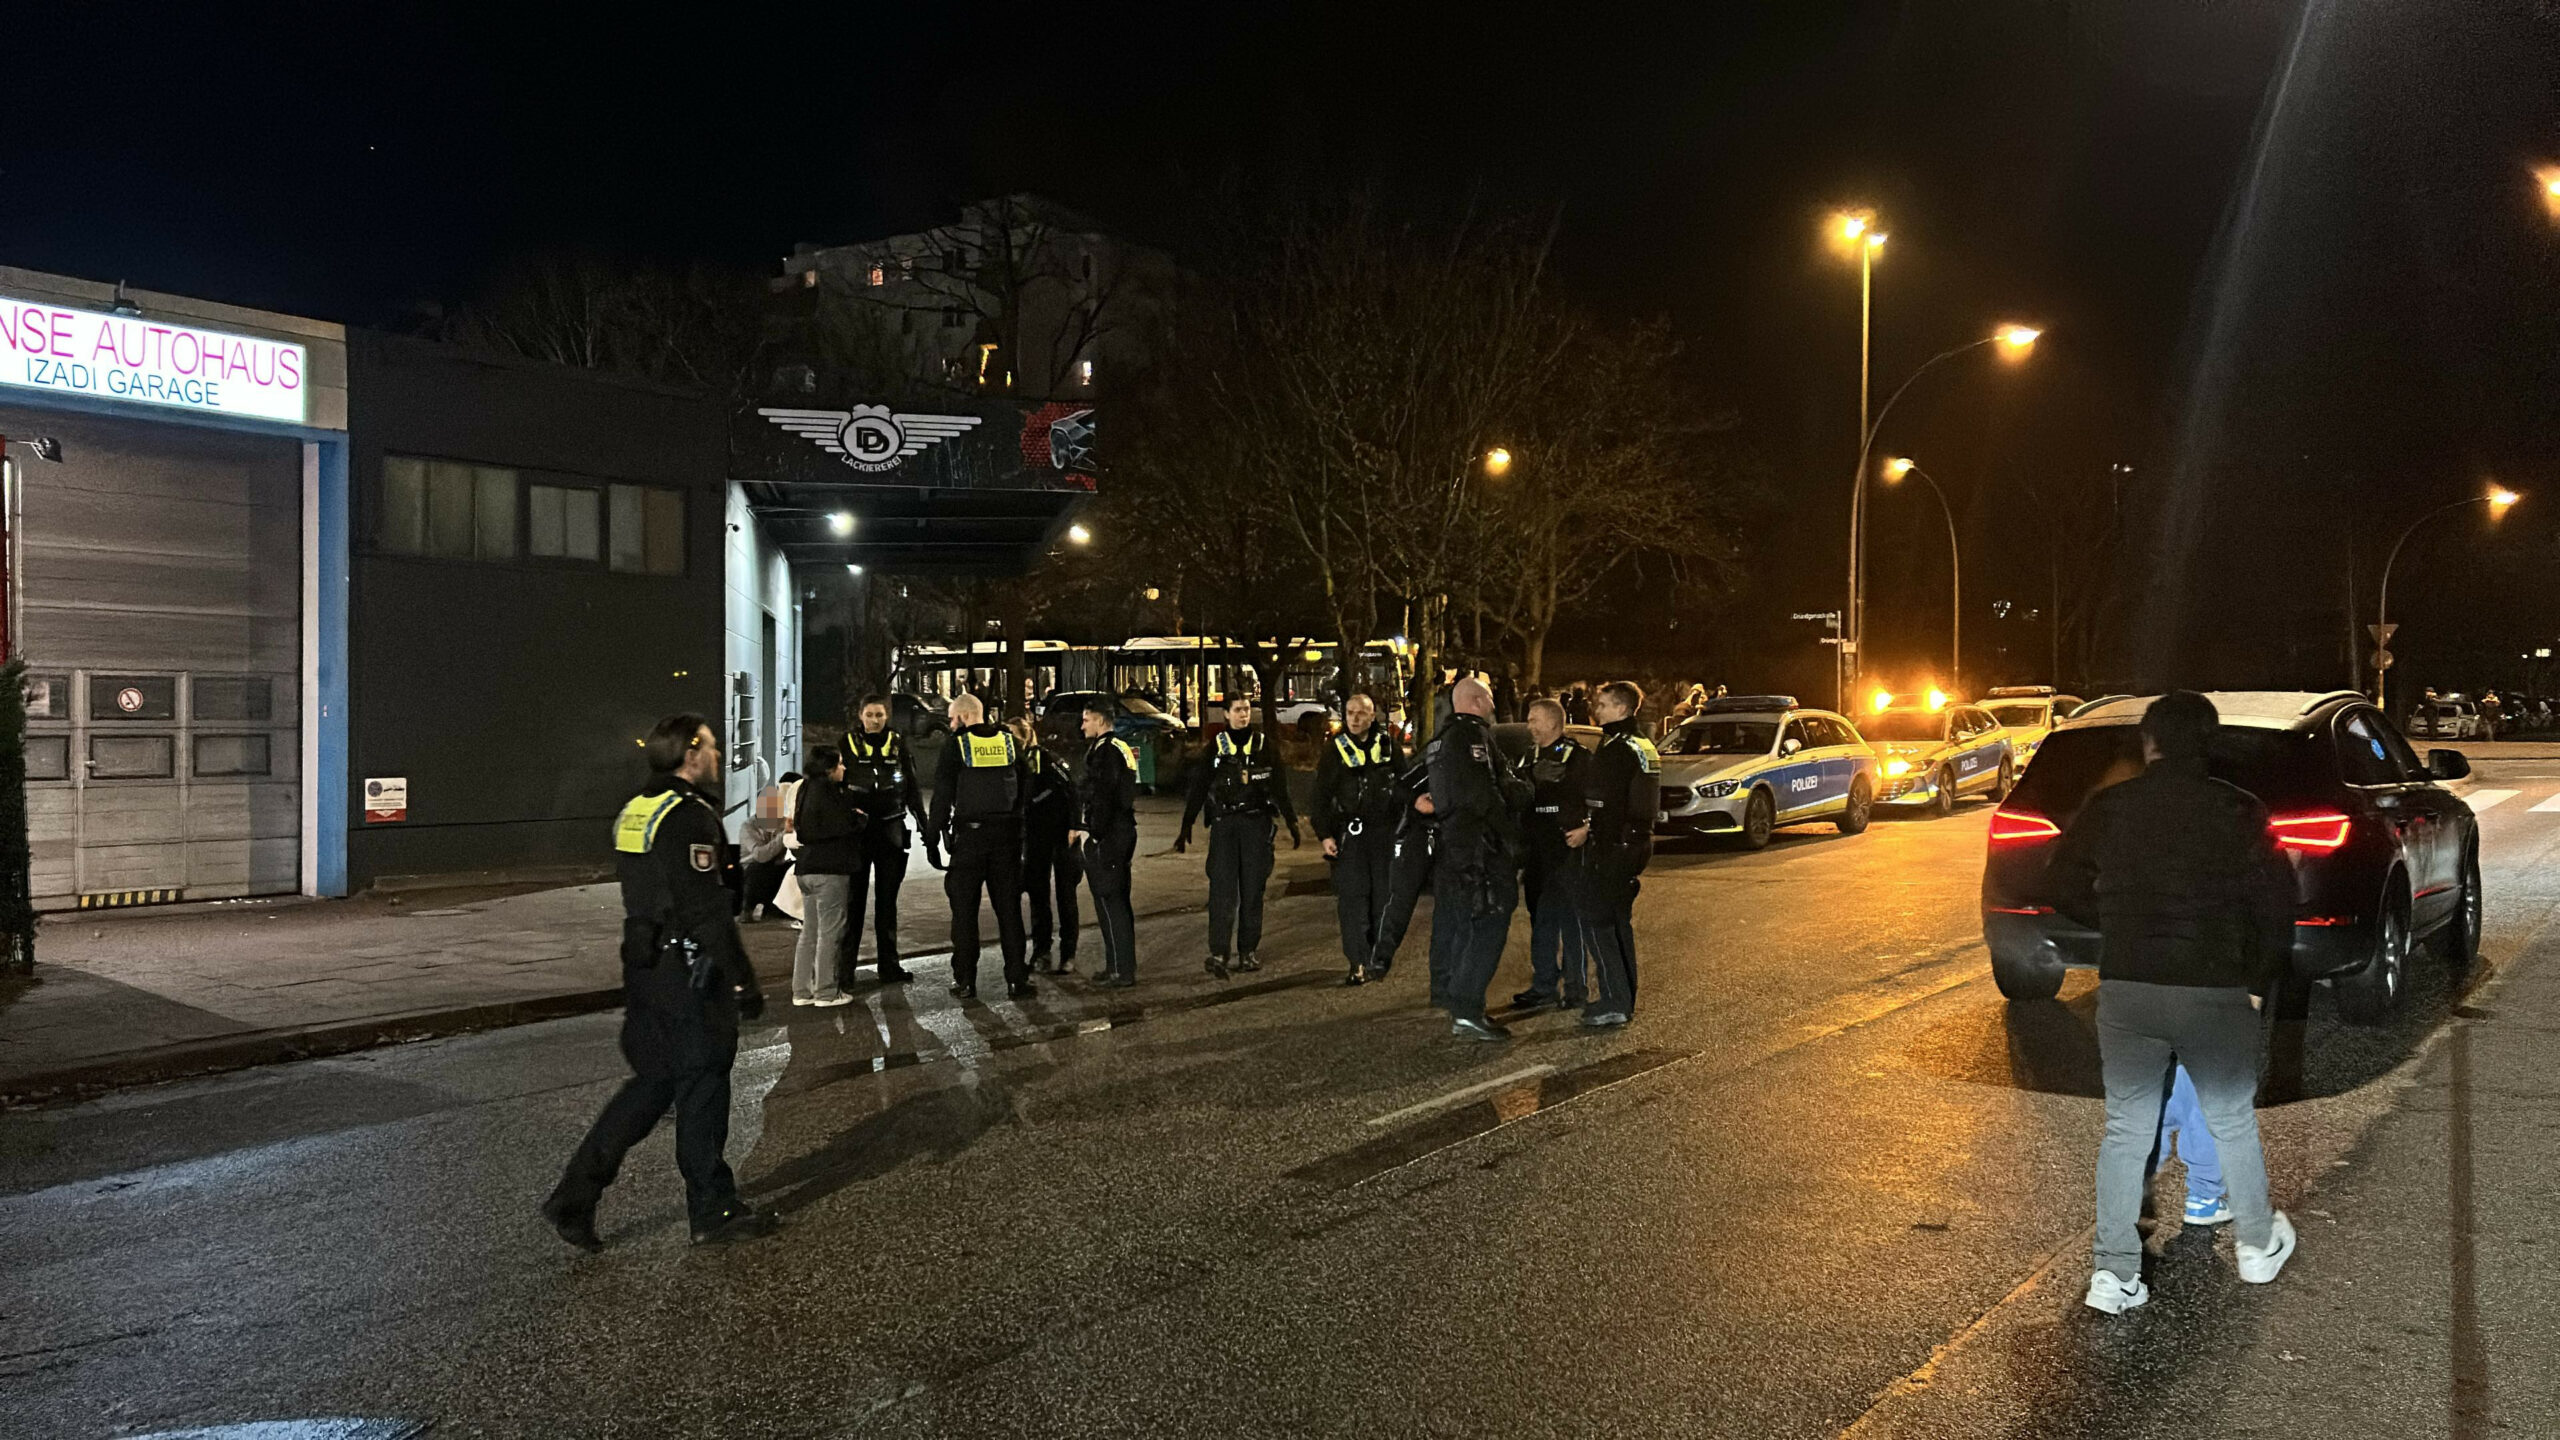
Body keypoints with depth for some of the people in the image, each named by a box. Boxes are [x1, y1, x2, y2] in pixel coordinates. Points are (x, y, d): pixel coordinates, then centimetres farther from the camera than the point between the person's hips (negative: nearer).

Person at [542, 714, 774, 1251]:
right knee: (702, 1085, 2)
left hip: (644, 967, 9)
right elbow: (707, 909, -22)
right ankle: (713, 1212, 14)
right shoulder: (690, 816, -17)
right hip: (687, 972, -9)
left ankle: (574, 1196, 13)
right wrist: (743, 981, -18)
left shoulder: (635, 811, 13)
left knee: (655, 1081, 16)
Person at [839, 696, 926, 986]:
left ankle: (889, 966, 16)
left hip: (891, 829, 2)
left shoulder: (898, 744, 7)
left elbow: (912, 788, 12)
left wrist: (924, 825, 6)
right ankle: (844, 969, 4)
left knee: (887, 900, 10)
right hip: (856, 831, -2)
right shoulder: (848, 743, 1)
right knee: (853, 900, 0)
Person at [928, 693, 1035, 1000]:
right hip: (1007, 834, 3)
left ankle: (965, 981, 5)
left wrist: (932, 836, -1)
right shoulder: (1009, 742, 7)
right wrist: (1015, 820, 12)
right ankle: (1017, 978, 6)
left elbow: (942, 795, -6)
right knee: (1009, 908, 8)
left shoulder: (956, 746, -5)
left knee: (964, 910, 5)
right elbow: (1026, 788, 9)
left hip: (969, 834, -3)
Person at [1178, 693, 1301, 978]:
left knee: (1252, 889, 4)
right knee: (1222, 888, -10)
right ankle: (1218, 954, -14)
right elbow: (1198, 790, 8)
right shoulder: (1215, 747, 6)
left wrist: (1292, 824, 7)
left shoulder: (1263, 745, 8)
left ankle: (1249, 951, 13)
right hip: (1224, 824, -1)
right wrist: (1185, 829, 5)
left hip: (1257, 824, 1)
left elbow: (1279, 788, 11)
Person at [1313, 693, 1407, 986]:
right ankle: (1357, 963, -7)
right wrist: (1325, 835, -2)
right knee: (1352, 896, -8)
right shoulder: (1335, 751, 4)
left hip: (1386, 832, 1)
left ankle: (1379, 956, 18)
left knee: (1384, 895, 6)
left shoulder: (1390, 746, 6)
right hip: (1350, 834, -1)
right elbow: (1321, 796, 5)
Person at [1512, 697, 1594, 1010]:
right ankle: (1544, 986, 17)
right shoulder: (1528, 759, 17)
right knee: (1540, 920, 10)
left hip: (1567, 851, -7)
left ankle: (1575, 987, 3)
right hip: (1536, 852, 7)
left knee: (1571, 919, -4)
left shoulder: (1578, 757, -4)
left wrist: (1586, 830, -18)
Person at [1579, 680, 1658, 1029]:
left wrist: (1599, 850, -21)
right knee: (1620, 919, 17)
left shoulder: (1616, 749, -17)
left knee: (1595, 920, -5)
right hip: (1638, 841, 10)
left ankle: (1615, 1002, -8)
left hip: (1613, 845, -10)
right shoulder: (1644, 746, 14)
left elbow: (1609, 806, -22)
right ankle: (1624, 998, 22)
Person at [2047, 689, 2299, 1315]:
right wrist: (2258, 975, 13)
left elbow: (2064, 887, 8)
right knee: (2233, 1122, 19)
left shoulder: (2107, 808, -1)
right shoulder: (2237, 812, -5)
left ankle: (2113, 1271, 6)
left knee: (2125, 1130, 9)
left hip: (2126, 990, 1)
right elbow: (2277, 906, -3)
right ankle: (2258, 1245, 36)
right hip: (2215, 993, -1)